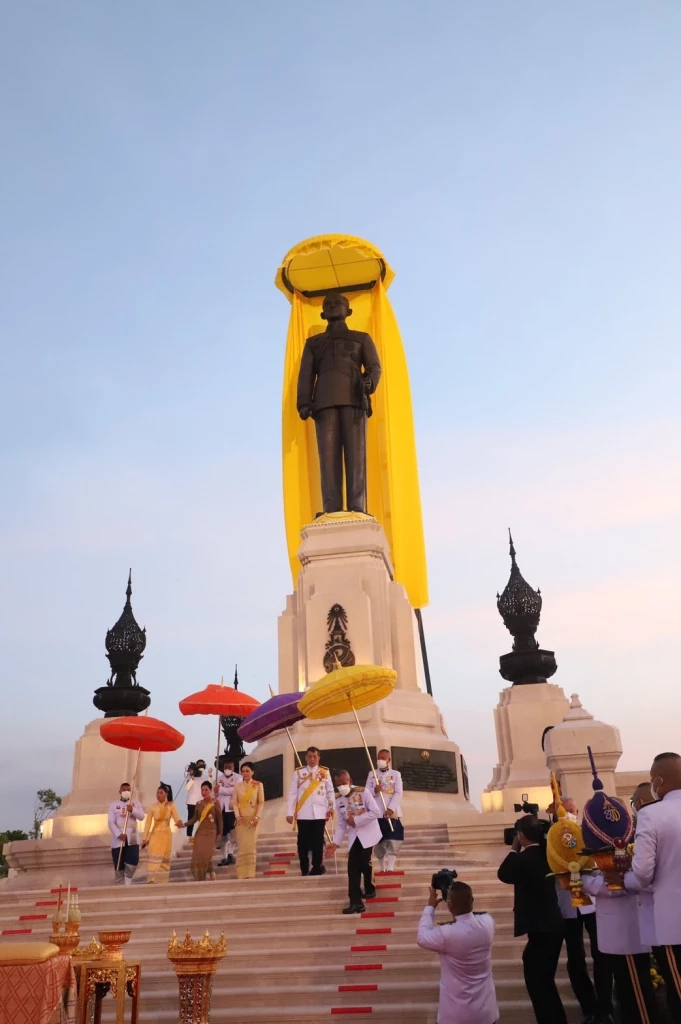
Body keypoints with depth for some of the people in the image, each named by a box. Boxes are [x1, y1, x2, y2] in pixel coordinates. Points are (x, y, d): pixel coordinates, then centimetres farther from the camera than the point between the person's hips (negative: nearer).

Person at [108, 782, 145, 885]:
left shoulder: (136, 803, 8)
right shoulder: (114, 804, 4)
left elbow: (141, 817, -4)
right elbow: (111, 822, -3)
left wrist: (132, 810, -22)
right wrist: (119, 834, -18)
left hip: (132, 838, 1)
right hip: (118, 839, 0)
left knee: (133, 861, -14)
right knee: (118, 867, 2)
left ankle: (127, 881, 8)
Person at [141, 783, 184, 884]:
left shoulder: (171, 806, -2)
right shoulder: (153, 807, -1)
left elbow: (177, 818, -12)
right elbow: (148, 823, -1)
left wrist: (180, 823, -36)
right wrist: (144, 838, -4)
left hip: (166, 835, 1)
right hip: (155, 834, -1)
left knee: (165, 859, 7)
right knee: (154, 859, -9)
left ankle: (163, 881, 15)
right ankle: (151, 881, -11)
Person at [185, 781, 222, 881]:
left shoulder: (215, 803, -1)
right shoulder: (199, 804, 9)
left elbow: (219, 819, 0)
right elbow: (195, 819, 3)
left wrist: (220, 833, -2)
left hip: (211, 832, -4)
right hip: (200, 832, 4)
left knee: (206, 855, -15)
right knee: (197, 856, -3)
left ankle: (211, 875, 0)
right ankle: (199, 879, 9)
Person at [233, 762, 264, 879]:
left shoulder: (258, 785, 3)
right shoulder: (237, 786, 8)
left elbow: (261, 802, -1)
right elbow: (234, 802, 2)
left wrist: (257, 817, -13)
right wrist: (237, 816, -14)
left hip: (253, 819, -2)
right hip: (241, 819, 2)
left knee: (250, 846, -5)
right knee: (241, 846, 0)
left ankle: (250, 873, -2)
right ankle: (241, 874, 3)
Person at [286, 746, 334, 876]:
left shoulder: (325, 772, 7)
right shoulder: (298, 772, 4)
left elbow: (330, 791, 10)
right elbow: (292, 793, 3)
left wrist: (331, 807, -1)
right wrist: (290, 812, -2)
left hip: (320, 813, 0)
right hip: (303, 813, 0)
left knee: (318, 841, 3)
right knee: (303, 842, 3)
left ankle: (317, 868, 12)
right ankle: (304, 870, 13)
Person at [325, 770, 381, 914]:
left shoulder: (363, 792, -14)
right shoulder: (339, 801, 2)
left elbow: (376, 812, -18)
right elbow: (341, 824, 4)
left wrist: (356, 820, -20)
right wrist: (336, 843, -8)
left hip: (367, 833, -5)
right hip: (353, 836, 5)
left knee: (364, 862, -11)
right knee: (353, 867, -4)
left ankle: (369, 889, 17)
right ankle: (356, 902, -1)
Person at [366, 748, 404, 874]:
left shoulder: (396, 774, 7)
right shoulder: (371, 774, 13)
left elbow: (398, 793, -3)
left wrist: (391, 808, -16)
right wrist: (375, 790, -18)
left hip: (392, 812, -2)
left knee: (393, 842, -10)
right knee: (378, 843, 4)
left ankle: (390, 868, -10)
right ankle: (382, 869, 15)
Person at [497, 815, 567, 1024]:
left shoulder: (524, 859, -19)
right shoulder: (545, 854, 3)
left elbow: (503, 874, -5)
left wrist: (514, 850, -1)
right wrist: (520, 852, 9)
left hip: (541, 930, -9)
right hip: (553, 926, 9)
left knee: (536, 983, 0)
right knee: (544, 982, 21)